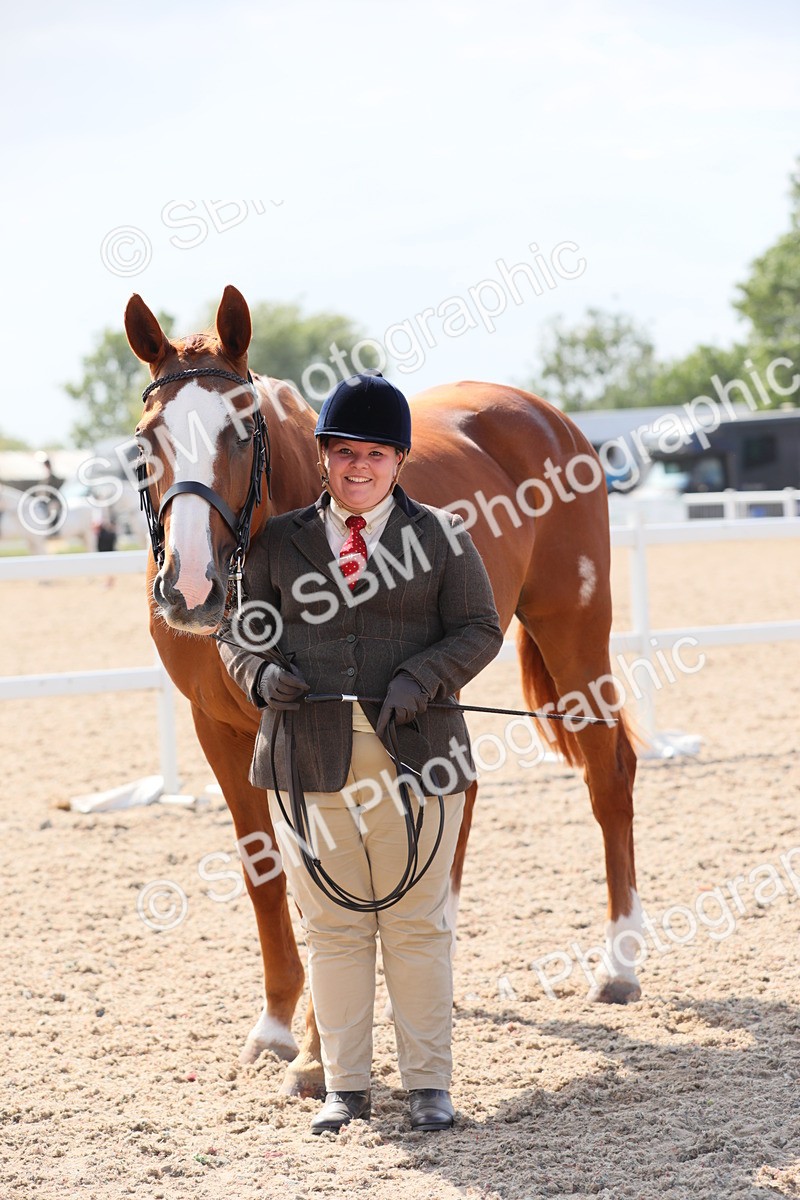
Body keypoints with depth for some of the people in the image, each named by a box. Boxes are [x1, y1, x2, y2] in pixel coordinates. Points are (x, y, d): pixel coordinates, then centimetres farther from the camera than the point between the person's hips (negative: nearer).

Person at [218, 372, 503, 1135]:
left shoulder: (439, 537, 4)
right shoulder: (280, 542, 8)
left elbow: (479, 630, 1)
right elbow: (238, 631, 10)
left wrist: (421, 677, -17)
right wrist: (262, 673, -12)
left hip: (412, 752, -1)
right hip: (309, 754, 1)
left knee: (416, 922, 5)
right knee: (331, 925, 6)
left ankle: (427, 1082, 14)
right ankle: (345, 1086, 15)